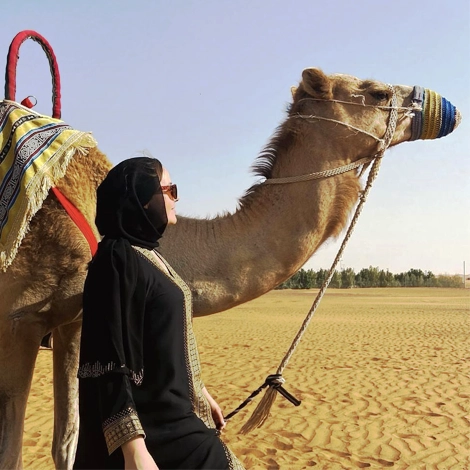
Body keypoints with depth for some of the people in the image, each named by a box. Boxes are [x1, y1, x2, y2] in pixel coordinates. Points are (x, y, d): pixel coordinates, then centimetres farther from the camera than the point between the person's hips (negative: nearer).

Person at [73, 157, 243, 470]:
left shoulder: (150, 255, 9)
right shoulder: (117, 258, -18)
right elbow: (110, 363, -23)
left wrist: (200, 393, 20)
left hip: (175, 415, 9)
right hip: (149, 428, -9)